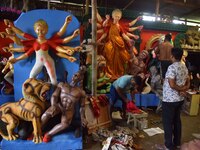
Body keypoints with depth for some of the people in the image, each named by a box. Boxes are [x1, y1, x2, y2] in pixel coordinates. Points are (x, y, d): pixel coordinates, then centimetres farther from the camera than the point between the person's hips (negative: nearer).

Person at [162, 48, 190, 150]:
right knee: (177, 120, 19)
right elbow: (188, 83, 12)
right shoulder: (185, 67, 7)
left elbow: (172, 85, -25)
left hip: (169, 100, -8)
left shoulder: (172, 67, -20)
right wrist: (184, 90, -3)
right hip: (180, 99, 8)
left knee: (168, 122, 5)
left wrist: (180, 89, -9)